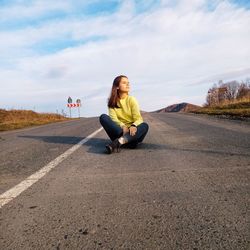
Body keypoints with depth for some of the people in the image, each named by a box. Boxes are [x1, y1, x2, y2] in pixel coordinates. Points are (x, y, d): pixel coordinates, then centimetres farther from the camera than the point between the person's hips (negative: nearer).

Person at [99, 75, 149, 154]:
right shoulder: (112, 102, 3)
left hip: (131, 130, 0)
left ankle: (119, 141, -47)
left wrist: (134, 126, -32)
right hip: (119, 130, 0)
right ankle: (129, 140, -33)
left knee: (144, 125, -29)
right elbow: (113, 118, -10)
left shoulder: (131, 100, 0)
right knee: (103, 117, -21)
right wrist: (123, 126, -31)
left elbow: (138, 118, -9)